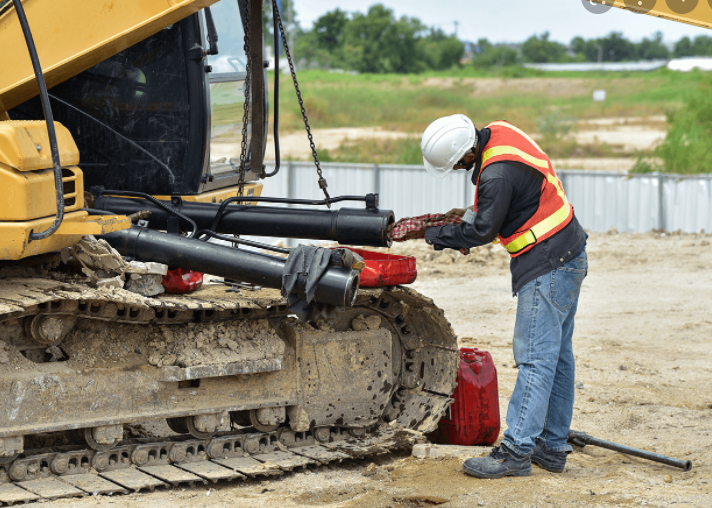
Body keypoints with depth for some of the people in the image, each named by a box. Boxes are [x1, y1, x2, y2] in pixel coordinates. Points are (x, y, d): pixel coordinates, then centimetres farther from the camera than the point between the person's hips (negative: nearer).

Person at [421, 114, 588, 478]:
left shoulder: (498, 174, -26)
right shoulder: (497, 133, 3)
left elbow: (482, 231, -14)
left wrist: (437, 236, 0)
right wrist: (473, 214, 9)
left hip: (548, 267, -10)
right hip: (567, 257, 10)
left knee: (535, 357, -10)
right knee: (557, 354, 12)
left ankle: (516, 451, -10)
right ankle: (552, 447, 18)